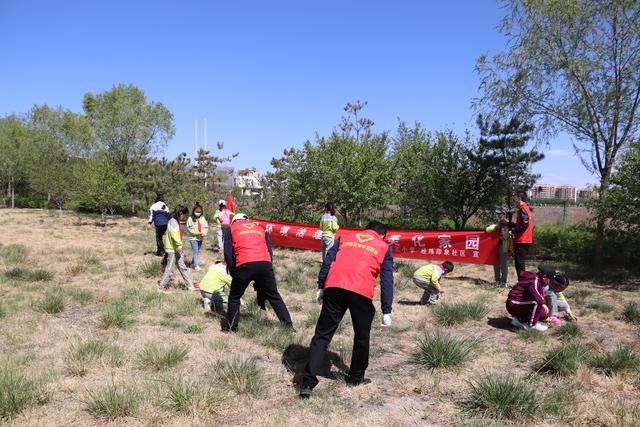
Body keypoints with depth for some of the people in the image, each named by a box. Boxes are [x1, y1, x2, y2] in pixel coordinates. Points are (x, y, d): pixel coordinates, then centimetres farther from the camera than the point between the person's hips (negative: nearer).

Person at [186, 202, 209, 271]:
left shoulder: (202, 218, 5)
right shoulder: (190, 218, -7)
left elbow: (206, 227, 4)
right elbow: (188, 228, -10)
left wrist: (203, 233, -15)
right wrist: (196, 232, -18)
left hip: (200, 238, 5)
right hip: (193, 238, -5)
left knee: (197, 252, 14)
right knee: (195, 251, -12)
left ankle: (192, 263, 30)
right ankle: (196, 266, -10)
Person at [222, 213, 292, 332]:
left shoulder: (230, 229, 21)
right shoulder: (261, 228, 29)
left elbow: (228, 254, 10)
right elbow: (270, 251, 22)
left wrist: (233, 273, 17)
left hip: (244, 265, -2)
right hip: (265, 264, 3)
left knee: (234, 297, 18)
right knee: (274, 297, 15)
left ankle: (231, 327, 21)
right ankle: (288, 325, 15)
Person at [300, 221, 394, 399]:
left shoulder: (346, 237, 25)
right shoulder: (384, 247, 19)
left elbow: (327, 261, 14)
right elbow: (387, 280, 12)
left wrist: (321, 287, 15)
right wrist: (386, 312, 12)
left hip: (334, 287, 2)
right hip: (361, 293, -2)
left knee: (322, 335, 6)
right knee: (361, 336, 20)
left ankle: (308, 383, 1)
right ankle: (356, 377, 33)